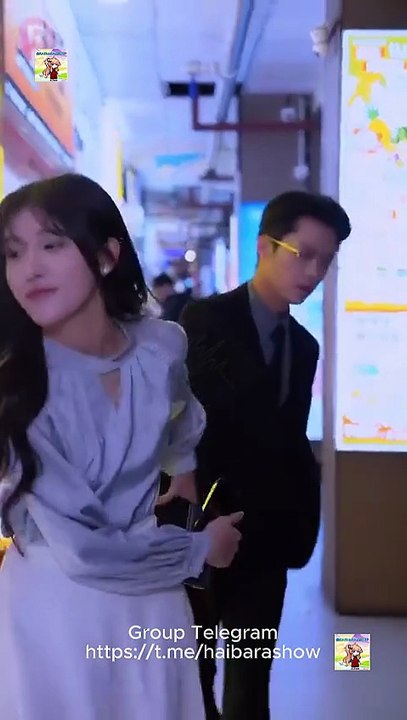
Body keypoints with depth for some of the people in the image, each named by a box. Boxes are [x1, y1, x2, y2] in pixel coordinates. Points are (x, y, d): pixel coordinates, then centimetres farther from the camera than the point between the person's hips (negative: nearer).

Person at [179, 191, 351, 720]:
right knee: (193, 674, 13)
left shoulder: (305, 345, 8)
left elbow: (292, 441, 9)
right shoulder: (204, 320, -10)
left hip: (267, 539, 5)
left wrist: (301, 522, 0)